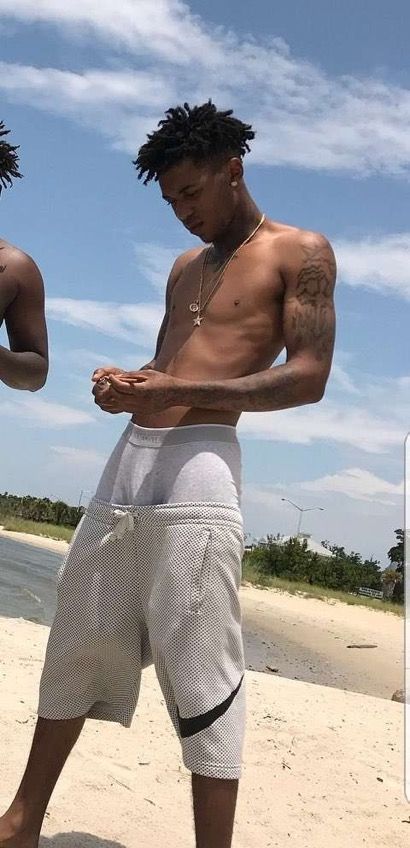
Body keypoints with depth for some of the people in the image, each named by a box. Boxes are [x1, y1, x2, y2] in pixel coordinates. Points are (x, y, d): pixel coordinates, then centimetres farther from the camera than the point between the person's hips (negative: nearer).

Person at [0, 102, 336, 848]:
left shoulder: (299, 253, 3)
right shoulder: (186, 267, 24)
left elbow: (308, 377, -7)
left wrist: (183, 391, -15)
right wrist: (128, 386, 5)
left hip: (199, 465, -7)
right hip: (129, 458, 7)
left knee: (200, 669, -8)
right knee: (78, 644, 10)